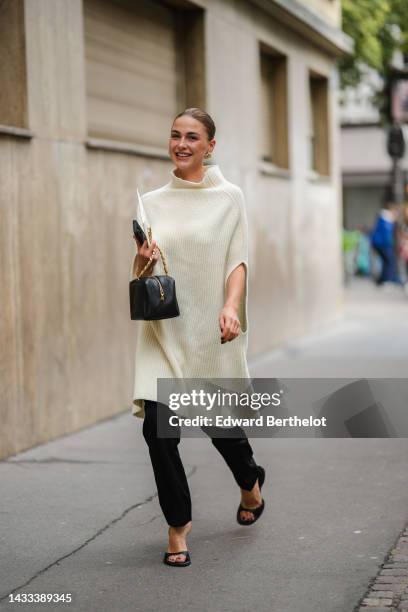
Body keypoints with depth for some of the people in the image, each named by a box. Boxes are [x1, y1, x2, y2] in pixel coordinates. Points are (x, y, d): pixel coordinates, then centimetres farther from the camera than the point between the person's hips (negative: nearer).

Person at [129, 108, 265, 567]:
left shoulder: (229, 198, 2)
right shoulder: (152, 202, 10)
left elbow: (237, 263, -4)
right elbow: (140, 272, 13)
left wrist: (231, 308, -21)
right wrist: (143, 260, -11)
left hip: (211, 330, -2)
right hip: (163, 331, 2)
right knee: (157, 426, -11)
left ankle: (250, 483, 43)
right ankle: (178, 526, 6)